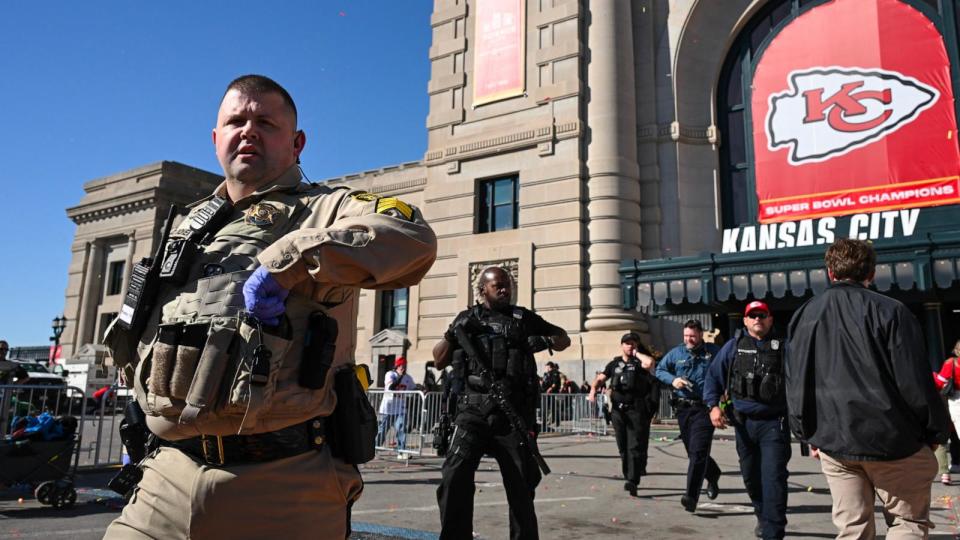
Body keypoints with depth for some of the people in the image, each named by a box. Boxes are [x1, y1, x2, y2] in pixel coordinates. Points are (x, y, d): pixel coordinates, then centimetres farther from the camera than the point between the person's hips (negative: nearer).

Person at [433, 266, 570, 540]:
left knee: (521, 485, 8)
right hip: (473, 411, 0)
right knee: (454, 478, -14)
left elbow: (564, 339, 20)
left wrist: (546, 341, -2)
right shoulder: (467, 319, 13)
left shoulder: (524, 318, 12)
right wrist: (452, 334, -6)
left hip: (514, 413, 1)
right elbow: (439, 361, 12)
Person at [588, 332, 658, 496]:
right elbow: (600, 378, 12)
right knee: (623, 447, 11)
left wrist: (636, 353, -5)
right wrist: (593, 390, -8)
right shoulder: (614, 364, 14)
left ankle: (633, 481, -16)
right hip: (618, 409, 4)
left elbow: (649, 362, -22)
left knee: (635, 446, -11)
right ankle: (628, 476, 25)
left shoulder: (639, 363, 2)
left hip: (637, 410, -4)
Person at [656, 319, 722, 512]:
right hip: (683, 408, 4)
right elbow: (659, 370, 12)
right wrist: (672, 379, -5)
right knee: (693, 452, 16)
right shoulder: (676, 353, 6)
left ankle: (691, 497, -13)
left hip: (704, 408, -4)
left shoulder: (713, 352, 0)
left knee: (698, 452, -13)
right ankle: (713, 475, 46)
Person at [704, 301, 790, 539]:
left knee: (773, 478, -10)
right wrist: (713, 405, -6)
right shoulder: (734, 346, 6)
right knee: (750, 476, 17)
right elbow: (714, 376, 6)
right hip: (744, 422, 3)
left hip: (774, 423, -3)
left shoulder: (782, 346, 0)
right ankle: (763, 517, 40)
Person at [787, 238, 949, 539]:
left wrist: (808, 435, 15)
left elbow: (795, 384, 6)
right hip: (891, 439, -3)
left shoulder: (804, 316, 4)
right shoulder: (889, 311, -9)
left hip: (833, 441, 3)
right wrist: (936, 432, 5)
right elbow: (916, 381, -9)